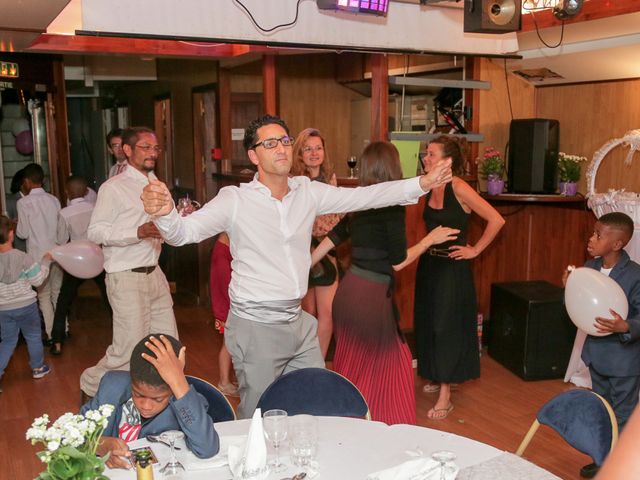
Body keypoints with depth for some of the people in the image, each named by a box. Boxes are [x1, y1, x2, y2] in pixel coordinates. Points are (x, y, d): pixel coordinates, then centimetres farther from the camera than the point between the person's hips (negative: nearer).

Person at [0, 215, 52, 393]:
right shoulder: (22, 257, -20)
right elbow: (38, 280, -11)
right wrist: (46, 261, 0)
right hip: (26, 306, -3)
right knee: (33, 336, 18)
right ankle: (38, 368, 33)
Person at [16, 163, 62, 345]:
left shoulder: (24, 202, -11)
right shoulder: (54, 200, 1)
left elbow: (23, 233, -8)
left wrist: (15, 226, 12)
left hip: (38, 255, -4)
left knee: (44, 296, 6)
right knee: (58, 292, 16)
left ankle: (51, 335, 8)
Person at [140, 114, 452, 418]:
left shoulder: (308, 192, 2)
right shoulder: (235, 200, -12)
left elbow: (365, 196, 4)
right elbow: (183, 232, -20)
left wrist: (423, 183, 0)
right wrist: (165, 213, -43)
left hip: (299, 323, 5)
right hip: (256, 326, -5)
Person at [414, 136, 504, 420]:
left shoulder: (459, 188, -17)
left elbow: (496, 220, -18)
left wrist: (474, 250, -12)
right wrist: (427, 245, 9)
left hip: (452, 266, -7)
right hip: (429, 263, 7)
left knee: (447, 326, -3)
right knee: (427, 322, 15)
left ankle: (445, 396, 6)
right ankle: (437, 377, 35)